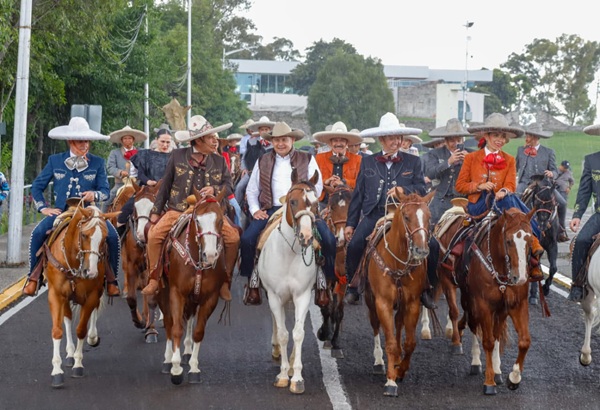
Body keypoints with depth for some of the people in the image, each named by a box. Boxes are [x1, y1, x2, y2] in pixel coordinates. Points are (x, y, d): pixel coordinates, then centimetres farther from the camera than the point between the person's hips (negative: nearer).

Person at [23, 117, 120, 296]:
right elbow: (37, 186, 11)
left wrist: (94, 195, -21)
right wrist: (43, 207, 0)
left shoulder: (97, 163, 4)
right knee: (38, 233, -27)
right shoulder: (55, 161, 5)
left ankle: (111, 280, -9)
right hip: (60, 211, 0)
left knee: (112, 236, -26)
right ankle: (33, 277, -11)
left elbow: (105, 191, 2)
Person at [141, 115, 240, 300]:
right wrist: (156, 211, 7)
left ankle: (225, 281, -3)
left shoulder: (219, 161, 7)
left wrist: (215, 189, -17)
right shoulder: (177, 156, 2)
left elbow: (228, 186, 5)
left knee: (233, 238, -20)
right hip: (178, 210, -1)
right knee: (154, 235, -22)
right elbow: (165, 185, 7)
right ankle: (154, 279, -5)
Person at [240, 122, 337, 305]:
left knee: (328, 240, -23)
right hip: (270, 210, 1)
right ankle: (253, 285, -10)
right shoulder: (262, 162, 18)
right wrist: (255, 210, 2)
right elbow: (252, 189, 20)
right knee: (247, 239, -23)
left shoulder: (307, 160, 13)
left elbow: (317, 185, 5)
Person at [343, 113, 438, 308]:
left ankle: (426, 289, -1)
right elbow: (358, 195, 15)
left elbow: (421, 188, 4)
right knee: (355, 245, -25)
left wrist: (404, 190, -18)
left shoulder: (413, 162, 15)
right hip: (374, 214, 0)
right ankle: (353, 288, -4)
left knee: (431, 245, -20)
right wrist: (350, 223, 10)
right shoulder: (367, 162, 16)